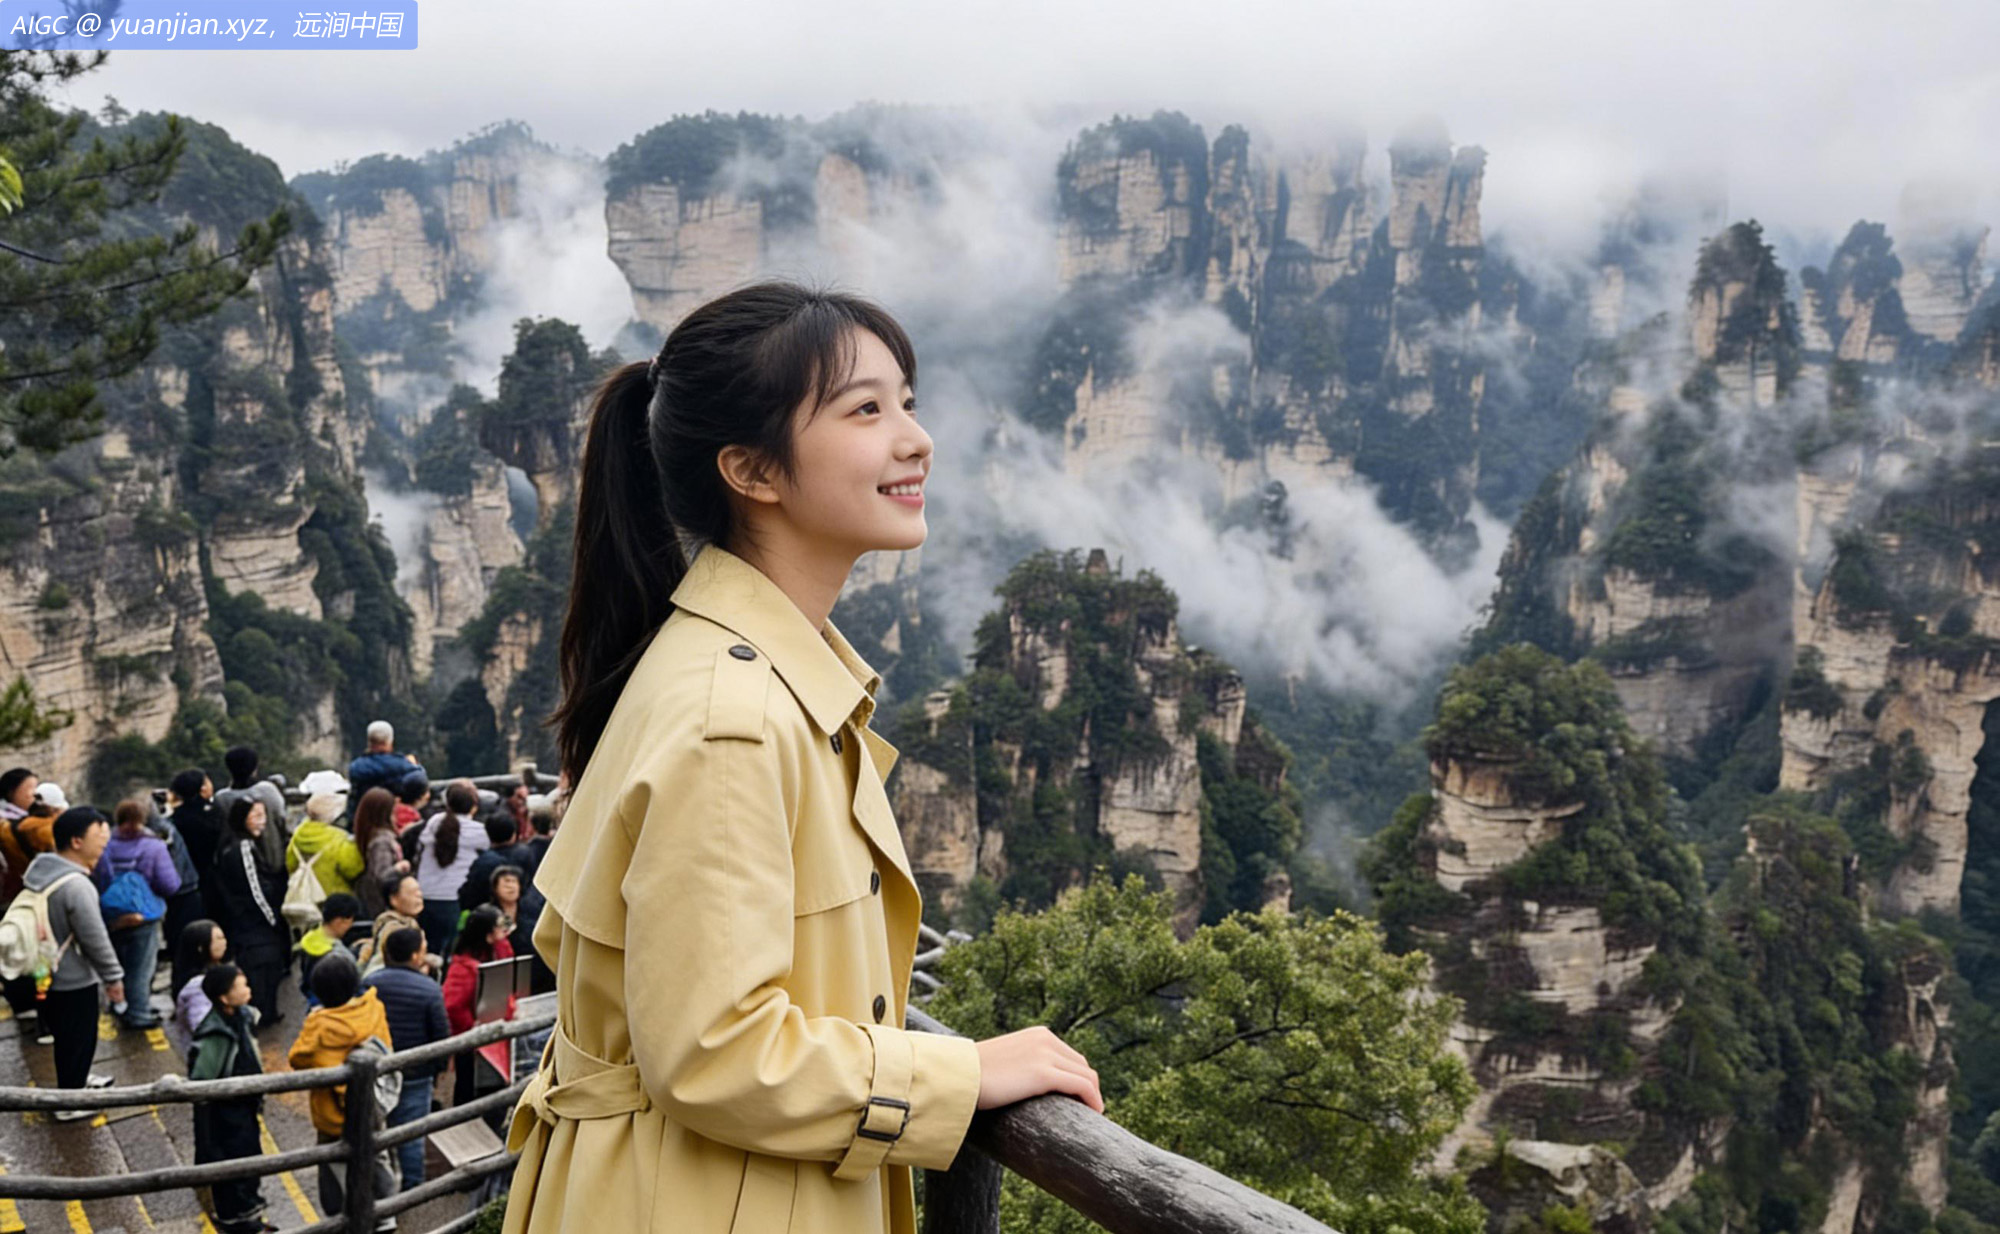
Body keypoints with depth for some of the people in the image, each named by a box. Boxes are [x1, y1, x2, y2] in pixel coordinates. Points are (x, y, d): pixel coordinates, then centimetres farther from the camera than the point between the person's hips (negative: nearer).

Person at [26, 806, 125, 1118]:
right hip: (74, 979, -9)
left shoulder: (38, 867, -3)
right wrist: (113, 977, -12)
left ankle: (76, 1078, 47)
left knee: (63, 1034, 27)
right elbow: (95, 940, -24)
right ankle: (69, 1102, 24)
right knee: (78, 1039, 10)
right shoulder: (77, 886, -31)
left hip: (46, 973, 9)